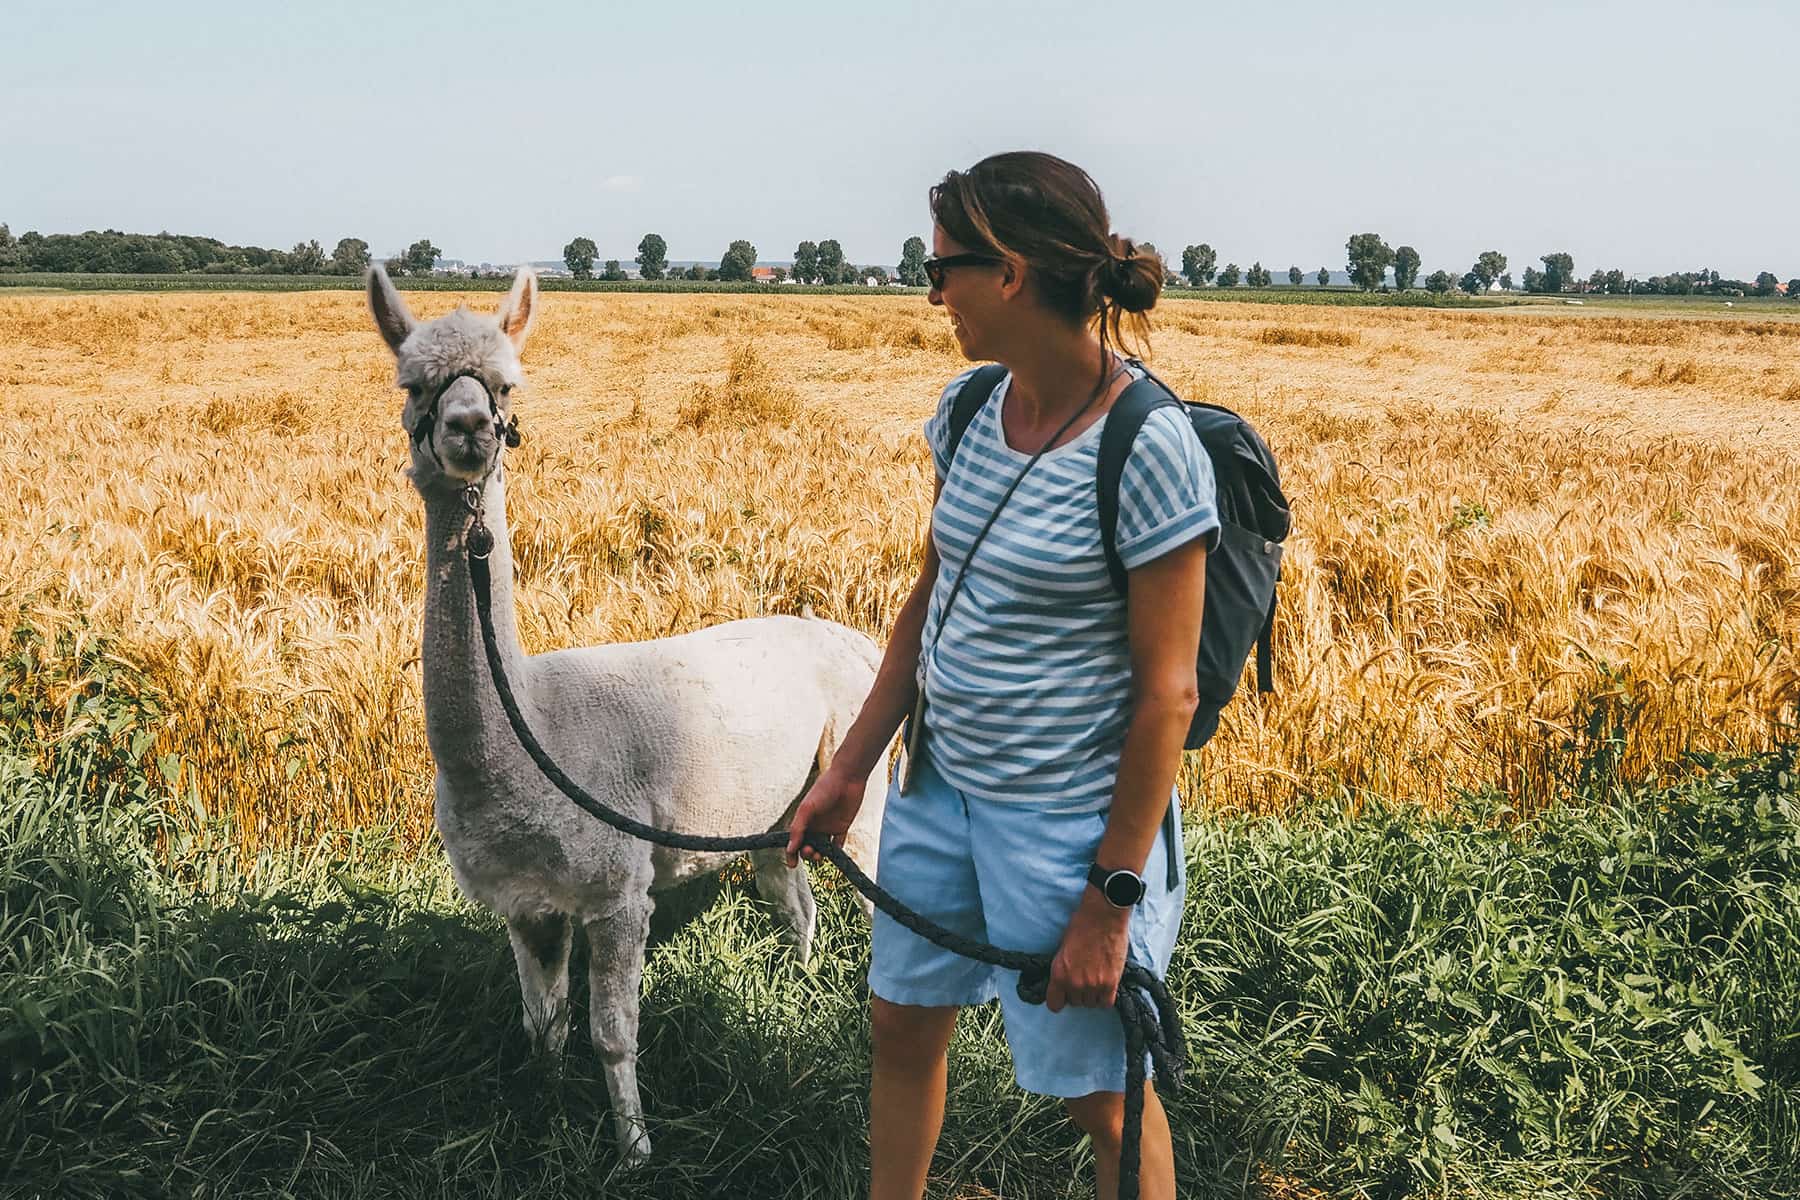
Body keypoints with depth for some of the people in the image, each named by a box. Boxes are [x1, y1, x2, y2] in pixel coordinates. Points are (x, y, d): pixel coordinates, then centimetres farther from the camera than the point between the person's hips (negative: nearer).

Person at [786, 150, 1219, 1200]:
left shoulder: (1147, 448, -22)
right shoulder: (970, 407, 1)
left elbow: (1166, 695, -19)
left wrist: (1110, 901, -18)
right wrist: (851, 768, 12)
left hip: (1074, 818, -7)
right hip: (946, 786, 8)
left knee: (1102, 1091, 9)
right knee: (902, 1026, 21)